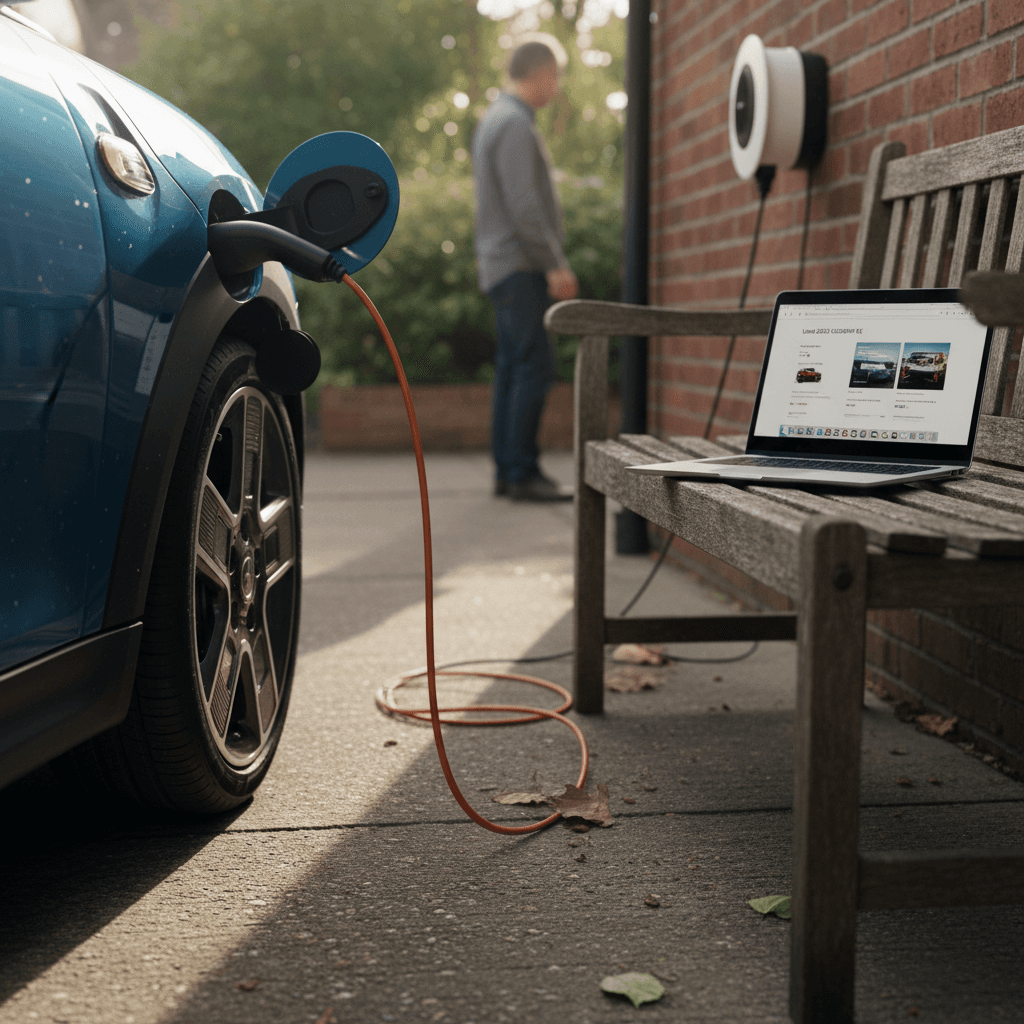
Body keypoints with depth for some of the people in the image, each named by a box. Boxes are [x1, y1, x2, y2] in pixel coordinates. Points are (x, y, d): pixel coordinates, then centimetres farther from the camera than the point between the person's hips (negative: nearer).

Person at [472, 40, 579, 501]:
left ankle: (506, 469, 11)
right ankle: (522, 472, -10)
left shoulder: (494, 120, 19)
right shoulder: (515, 124, -14)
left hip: (503, 265, 10)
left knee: (513, 367, 9)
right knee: (535, 364, -11)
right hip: (520, 264, -10)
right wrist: (555, 264, -19)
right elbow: (523, 203, -21)